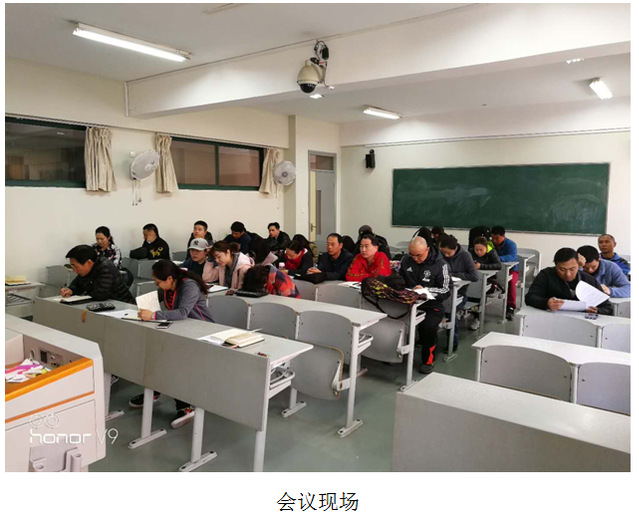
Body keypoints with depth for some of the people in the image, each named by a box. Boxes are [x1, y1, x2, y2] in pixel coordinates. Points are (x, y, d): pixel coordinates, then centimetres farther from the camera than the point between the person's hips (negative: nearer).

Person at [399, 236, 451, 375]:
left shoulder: (440, 265, -6)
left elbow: (446, 291, -7)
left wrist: (425, 290, -23)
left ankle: (427, 360, -5)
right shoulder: (406, 260, 7)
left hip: (431, 306, -3)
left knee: (428, 326, -34)